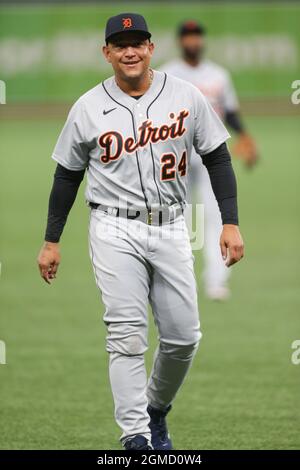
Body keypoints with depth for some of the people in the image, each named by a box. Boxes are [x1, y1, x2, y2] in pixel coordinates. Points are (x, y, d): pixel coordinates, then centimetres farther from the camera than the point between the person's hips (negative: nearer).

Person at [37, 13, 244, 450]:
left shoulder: (186, 96, 0)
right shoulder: (88, 108, -1)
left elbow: (217, 157, 5)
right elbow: (67, 175, 8)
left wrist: (231, 223, -2)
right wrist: (51, 241, 8)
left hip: (171, 229, 2)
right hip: (116, 232, -2)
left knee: (184, 336, 4)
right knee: (127, 337, -10)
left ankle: (156, 410, 30)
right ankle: (136, 438, -11)